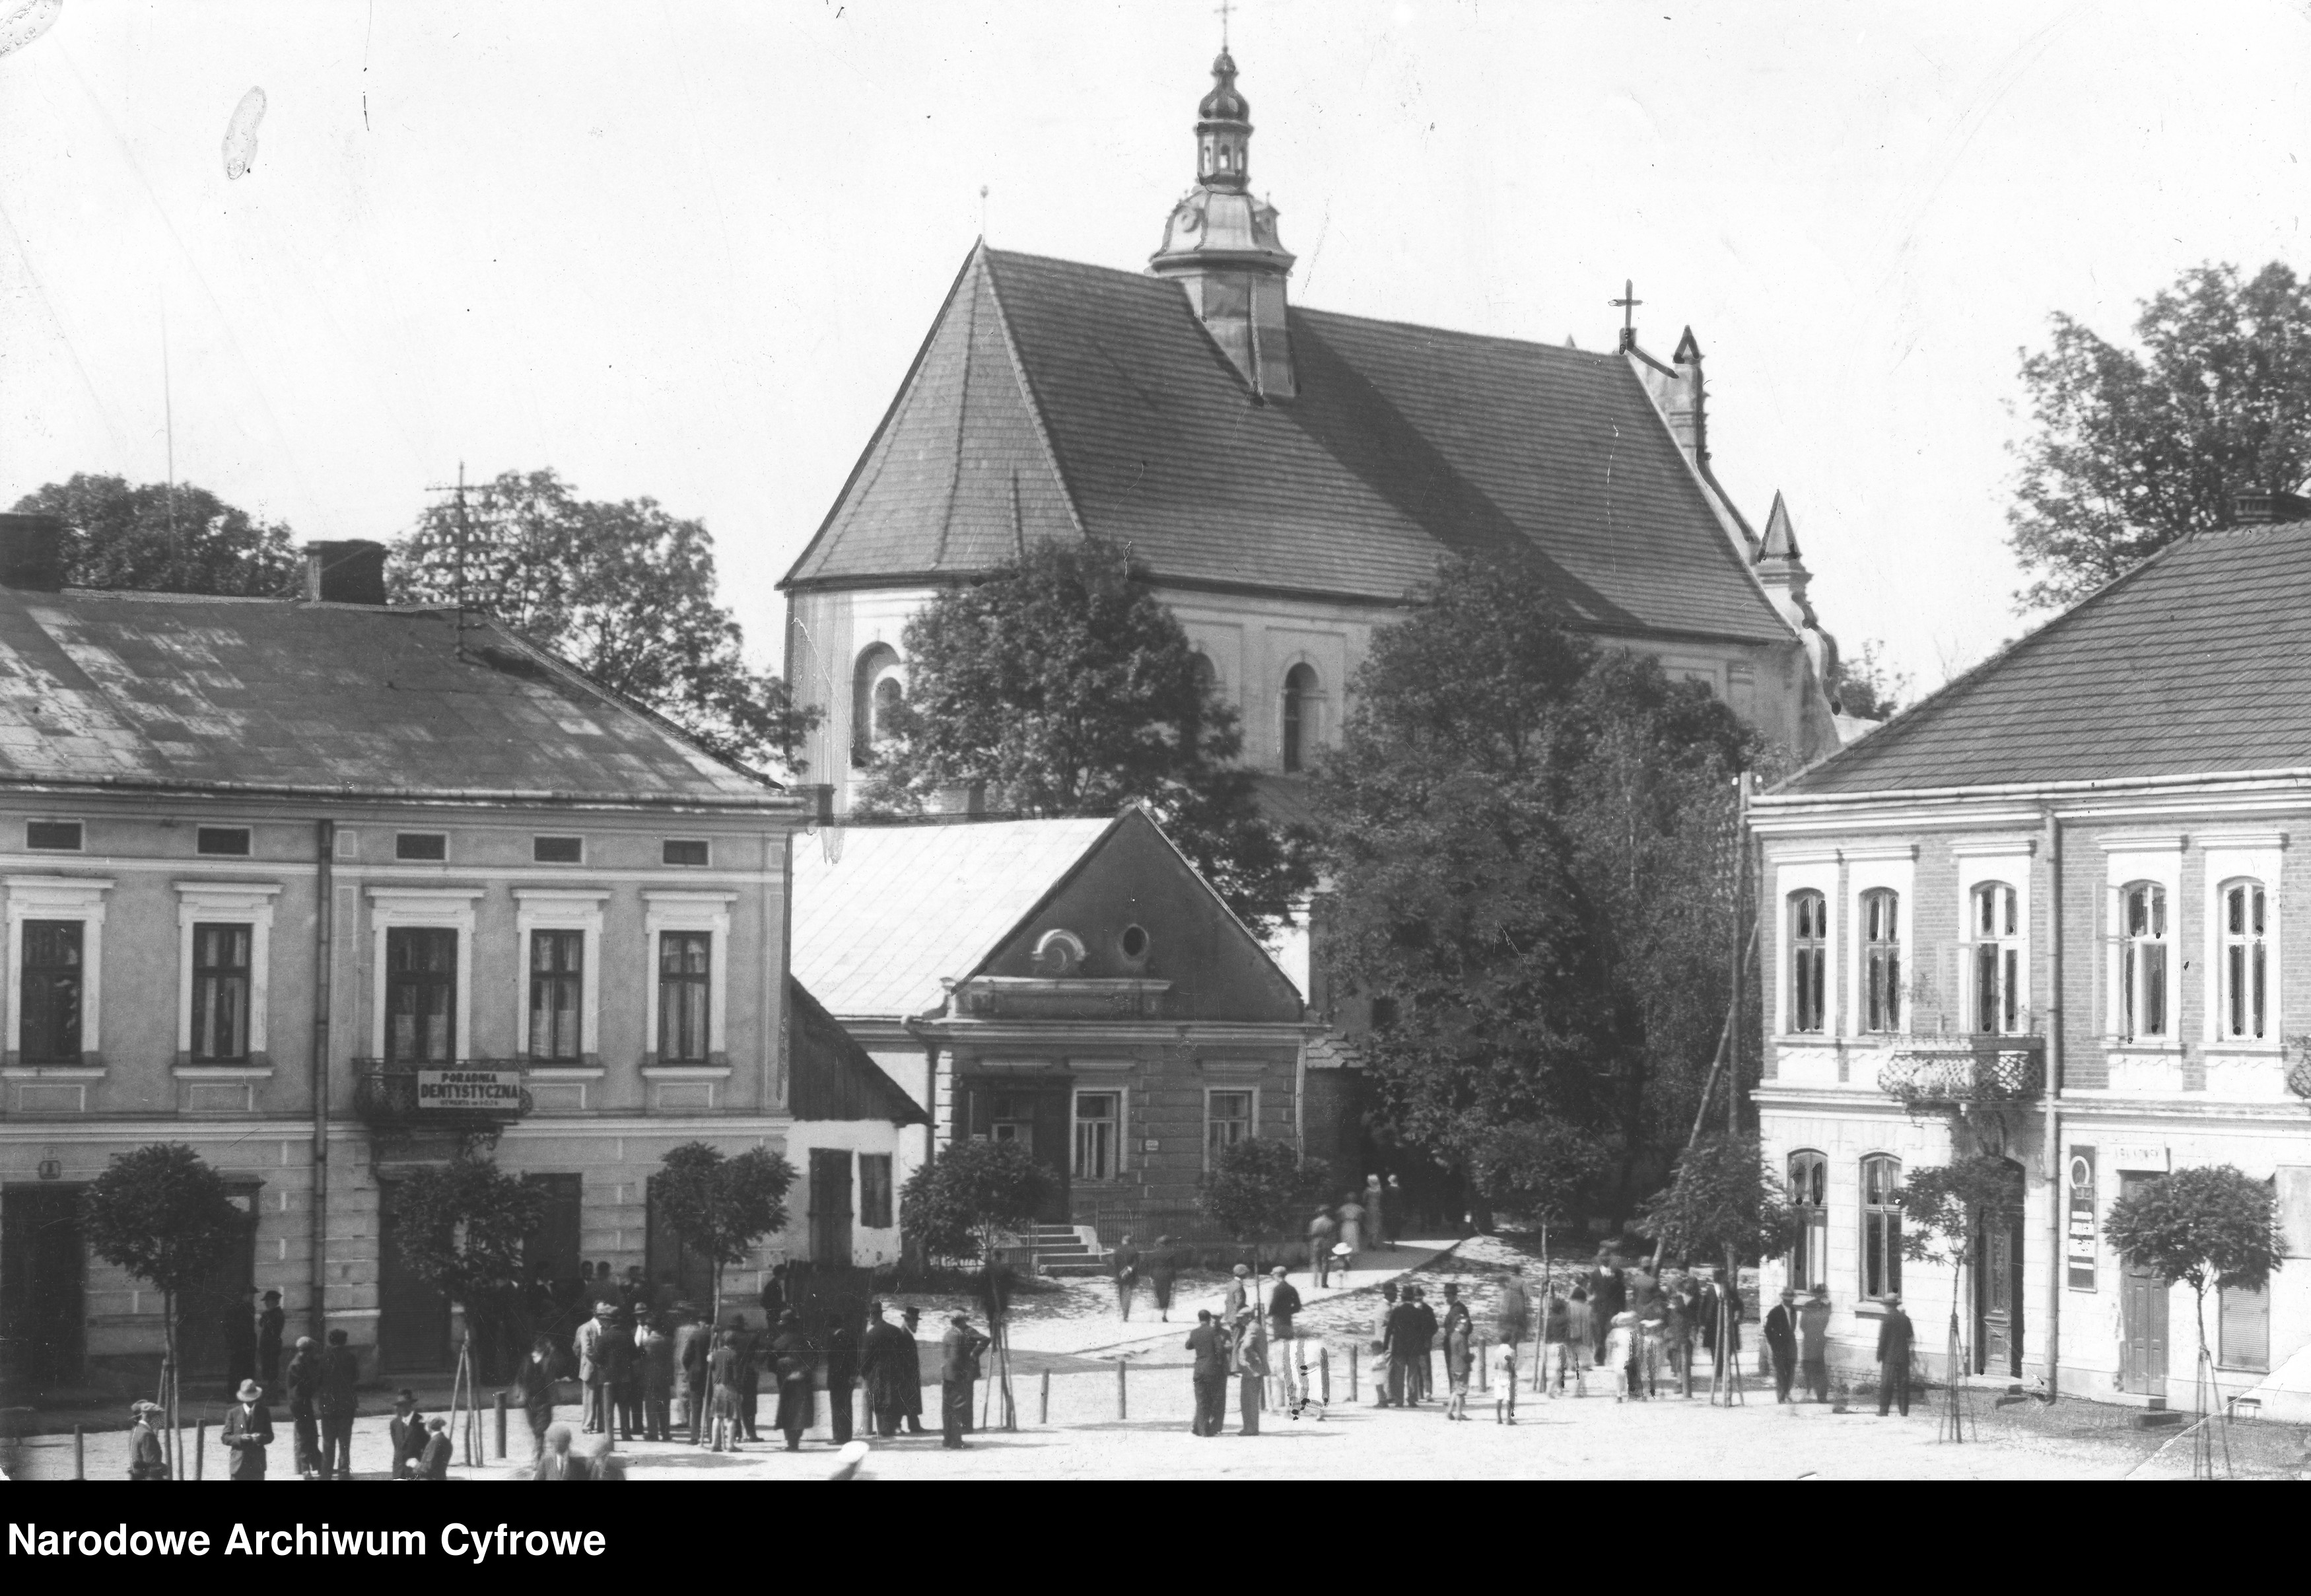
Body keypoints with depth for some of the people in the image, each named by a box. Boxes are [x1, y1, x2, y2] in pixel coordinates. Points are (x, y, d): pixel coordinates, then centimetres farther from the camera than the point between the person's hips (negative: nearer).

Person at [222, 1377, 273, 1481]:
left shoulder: (263, 1413, 7)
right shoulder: (233, 1413, 4)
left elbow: (270, 1436, 10)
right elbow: (225, 1437, 2)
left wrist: (261, 1438, -14)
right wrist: (240, 1438, -17)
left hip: (257, 1464, 1)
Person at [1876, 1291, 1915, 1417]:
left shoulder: (1887, 1319, -10)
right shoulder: (1906, 1318, 4)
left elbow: (1882, 1339, -9)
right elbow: (1910, 1336, 13)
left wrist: (1879, 1355, -2)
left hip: (1889, 1356, -4)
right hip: (1904, 1357, 4)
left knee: (1886, 1385, 0)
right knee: (1903, 1384, 6)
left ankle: (1883, 1411, -1)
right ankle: (1904, 1412, 5)